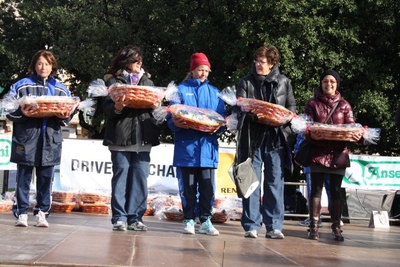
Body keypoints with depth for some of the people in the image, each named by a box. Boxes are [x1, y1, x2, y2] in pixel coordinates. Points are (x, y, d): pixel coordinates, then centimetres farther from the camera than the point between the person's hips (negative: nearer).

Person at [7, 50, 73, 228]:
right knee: (24, 179, 2)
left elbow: (67, 116, 13)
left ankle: (42, 213, 13)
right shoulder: (22, 86, 2)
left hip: (50, 142, 3)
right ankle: (21, 214, 7)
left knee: (46, 179, 6)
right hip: (26, 140, -2)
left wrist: (64, 117, -10)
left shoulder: (61, 90, 11)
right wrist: (22, 114, -21)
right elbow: (9, 111, -2)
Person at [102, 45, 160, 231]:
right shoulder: (113, 81, 6)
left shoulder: (147, 81, 18)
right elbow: (107, 109, -2)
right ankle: (119, 218, 4)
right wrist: (117, 107, -22)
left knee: (140, 177, 1)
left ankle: (135, 217, 6)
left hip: (144, 137, 4)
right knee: (121, 176, -1)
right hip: (121, 136, -3)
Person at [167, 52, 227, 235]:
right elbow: (171, 117, 1)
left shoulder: (215, 92, 15)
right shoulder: (181, 89, 7)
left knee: (207, 186, -1)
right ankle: (189, 220, 11)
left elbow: (222, 119, 9)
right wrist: (176, 123, -22)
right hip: (186, 145, -2)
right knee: (187, 186, 2)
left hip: (207, 146, 2)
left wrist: (217, 127, -13)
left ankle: (206, 221, 7)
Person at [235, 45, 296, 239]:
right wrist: (253, 114, -22)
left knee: (275, 181, 2)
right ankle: (251, 226, 6)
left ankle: (274, 226, 7)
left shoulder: (284, 82, 9)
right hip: (253, 137, -1)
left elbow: (291, 107, 12)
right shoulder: (246, 82, 7)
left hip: (276, 137, 1)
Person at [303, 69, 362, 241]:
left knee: (336, 190, 4)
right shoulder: (312, 104, 6)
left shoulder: (344, 105, 9)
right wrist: (311, 133, -23)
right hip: (318, 152, -1)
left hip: (338, 153, 1)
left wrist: (357, 135, -18)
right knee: (316, 189, -1)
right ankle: (313, 226, 2)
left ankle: (336, 227, 8)